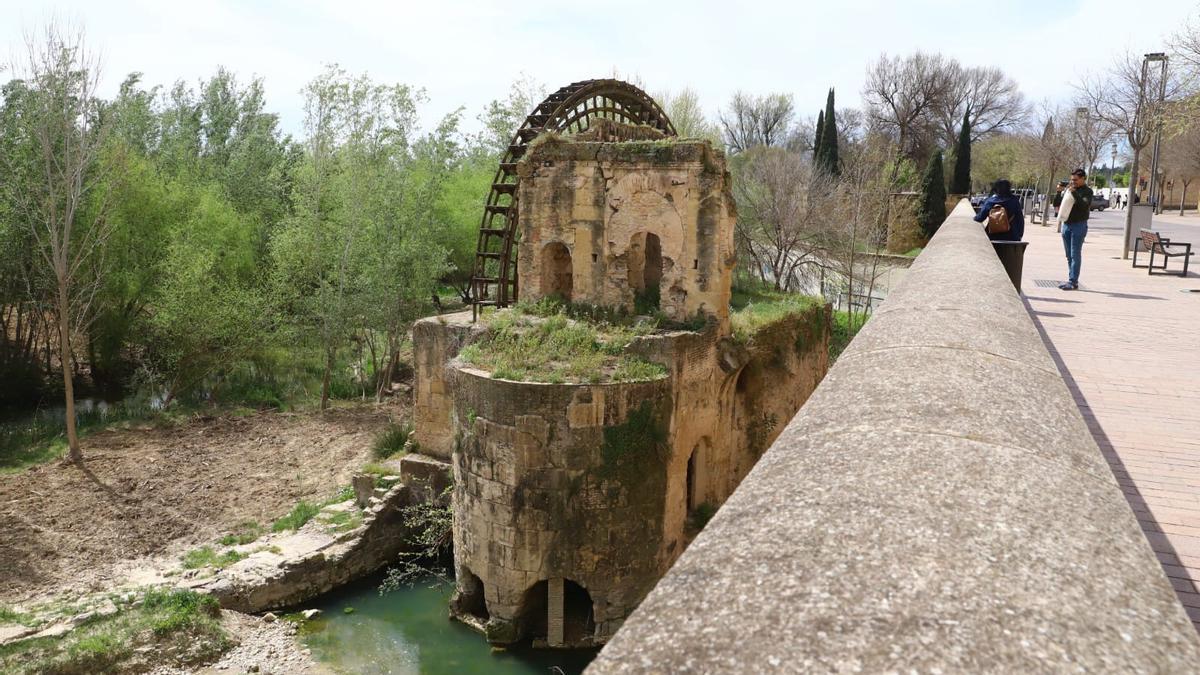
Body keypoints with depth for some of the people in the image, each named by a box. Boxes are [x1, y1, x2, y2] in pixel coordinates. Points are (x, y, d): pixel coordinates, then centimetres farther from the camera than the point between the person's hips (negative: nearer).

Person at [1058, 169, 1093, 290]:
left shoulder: (1087, 191, -5)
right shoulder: (1069, 189, 14)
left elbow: (1085, 205, -20)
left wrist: (1075, 194, -24)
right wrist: (1059, 192, 0)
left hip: (1078, 225, -7)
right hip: (1066, 224, 7)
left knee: (1075, 255, -7)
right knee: (1069, 255, 10)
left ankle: (1073, 282, -6)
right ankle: (1071, 279, 16)